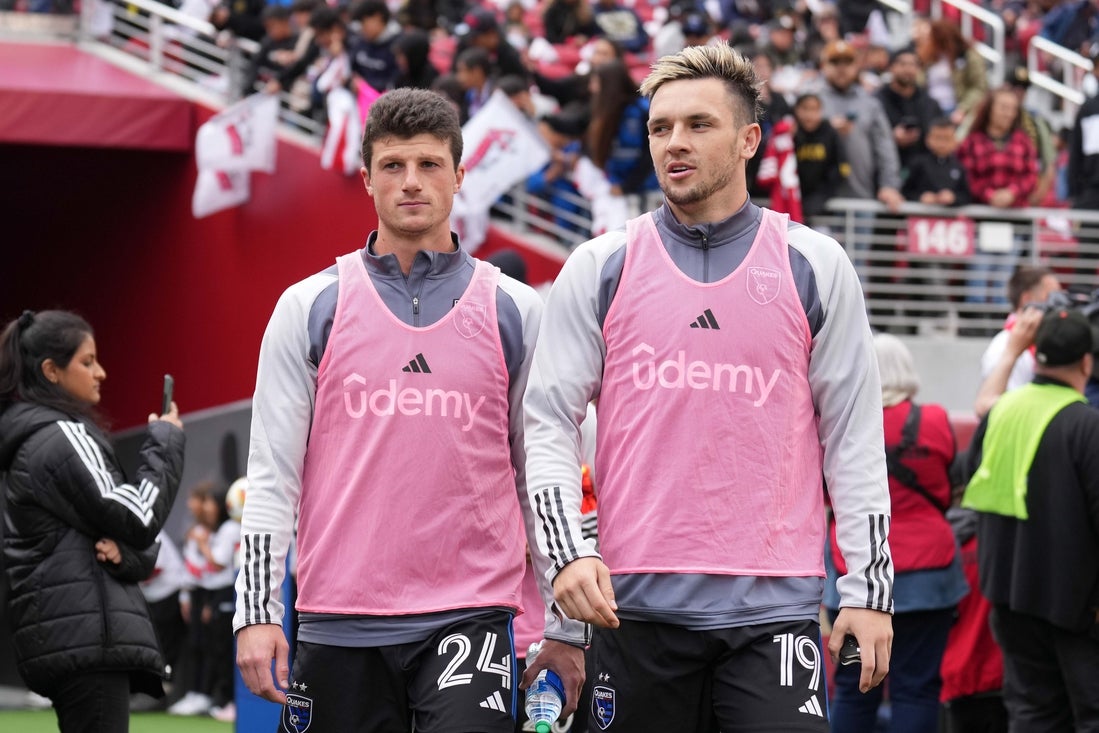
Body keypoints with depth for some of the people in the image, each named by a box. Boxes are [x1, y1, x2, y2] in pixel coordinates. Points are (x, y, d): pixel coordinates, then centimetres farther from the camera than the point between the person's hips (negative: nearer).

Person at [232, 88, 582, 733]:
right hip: (340, 624, 1)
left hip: (472, 613, -1)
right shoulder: (309, 307, 6)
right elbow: (271, 473, 5)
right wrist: (256, 613, -3)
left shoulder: (515, 311, 7)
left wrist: (567, 629, 8)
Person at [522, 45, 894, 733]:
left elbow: (854, 433, 7)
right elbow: (547, 423, 7)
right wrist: (569, 552, -8)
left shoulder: (814, 266, 6)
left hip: (774, 601, -1)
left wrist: (870, 586, 3)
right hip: (635, 604, 1)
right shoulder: (600, 269, 7)